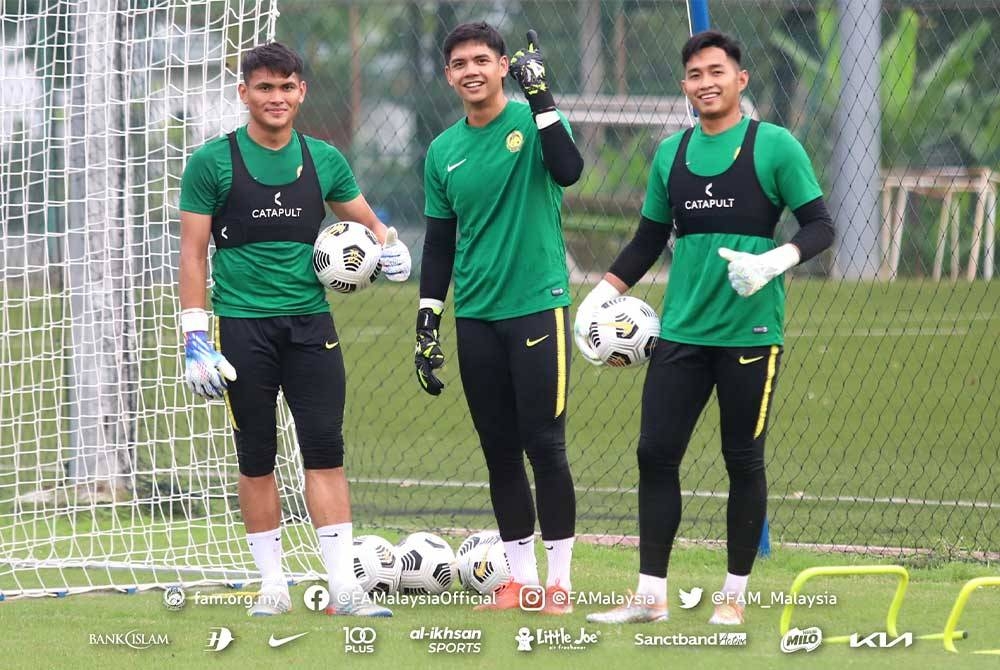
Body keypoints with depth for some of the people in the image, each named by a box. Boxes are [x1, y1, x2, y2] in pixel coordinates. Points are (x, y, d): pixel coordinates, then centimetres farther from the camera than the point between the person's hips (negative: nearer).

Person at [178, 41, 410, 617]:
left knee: (326, 451, -4)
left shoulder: (324, 160, 8)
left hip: (311, 322, 2)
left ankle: (344, 586, -5)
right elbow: (193, 253, -2)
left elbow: (368, 223, 22)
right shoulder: (213, 163, -2)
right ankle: (273, 586, 12)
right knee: (257, 458, 3)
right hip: (243, 326, -2)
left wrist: (390, 246, -2)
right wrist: (195, 337, -9)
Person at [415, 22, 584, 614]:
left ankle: (559, 580, 1)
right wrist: (428, 325, 12)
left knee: (545, 446, -6)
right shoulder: (444, 152, 10)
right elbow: (439, 243, 16)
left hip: (537, 306, -5)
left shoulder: (532, 121, -4)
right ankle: (521, 579, 15)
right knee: (499, 451, 8)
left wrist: (542, 98, -27)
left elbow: (569, 171, -25)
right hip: (475, 317, 5)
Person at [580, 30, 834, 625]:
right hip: (682, 329, 4)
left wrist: (774, 261, -22)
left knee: (744, 462, 2)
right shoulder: (671, 153, 11)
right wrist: (600, 296, 9)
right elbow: (648, 241, 19)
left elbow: (820, 226, -4)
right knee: (656, 453, -1)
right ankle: (652, 596, 5)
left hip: (751, 330, -4)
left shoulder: (774, 146, -3)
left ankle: (734, 596, 13)